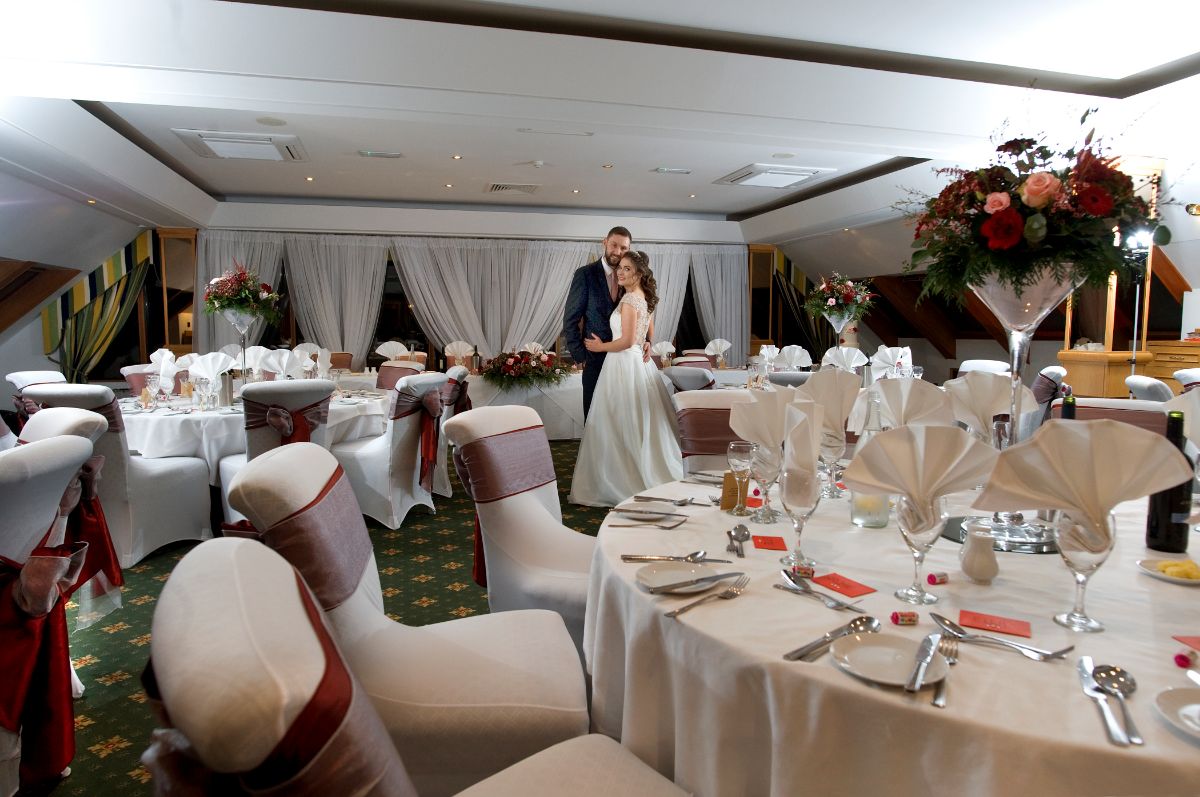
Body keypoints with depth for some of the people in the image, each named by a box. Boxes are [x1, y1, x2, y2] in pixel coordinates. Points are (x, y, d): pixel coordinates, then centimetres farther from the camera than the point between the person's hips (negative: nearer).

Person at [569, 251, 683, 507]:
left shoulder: (629, 299, -15)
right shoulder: (644, 298, 14)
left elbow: (626, 341, -19)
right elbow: (649, 336, 23)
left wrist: (600, 346, -6)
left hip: (624, 366, -9)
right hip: (640, 364, 9)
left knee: (622, 426, -2)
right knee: (641, 426, 12)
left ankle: (626, 485, 6)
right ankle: (651, 478, 19)